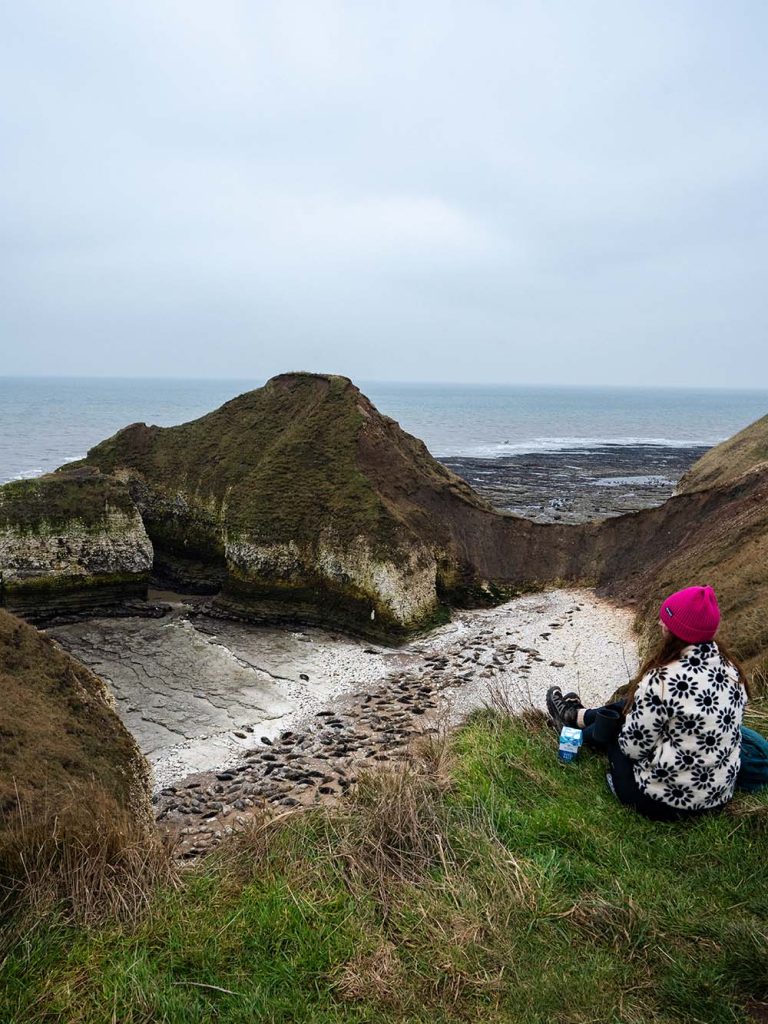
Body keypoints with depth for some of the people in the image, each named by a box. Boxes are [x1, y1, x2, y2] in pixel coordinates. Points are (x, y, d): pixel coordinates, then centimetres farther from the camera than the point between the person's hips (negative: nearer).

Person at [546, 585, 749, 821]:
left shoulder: (663, 680, -28)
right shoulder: (730, 669, -7)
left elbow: (633, 745, -19)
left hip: (664, 800, -6)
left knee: (613, 721, 17)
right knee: (631, 706, 20)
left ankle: (574, 717, 50)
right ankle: (576, 715, 47)